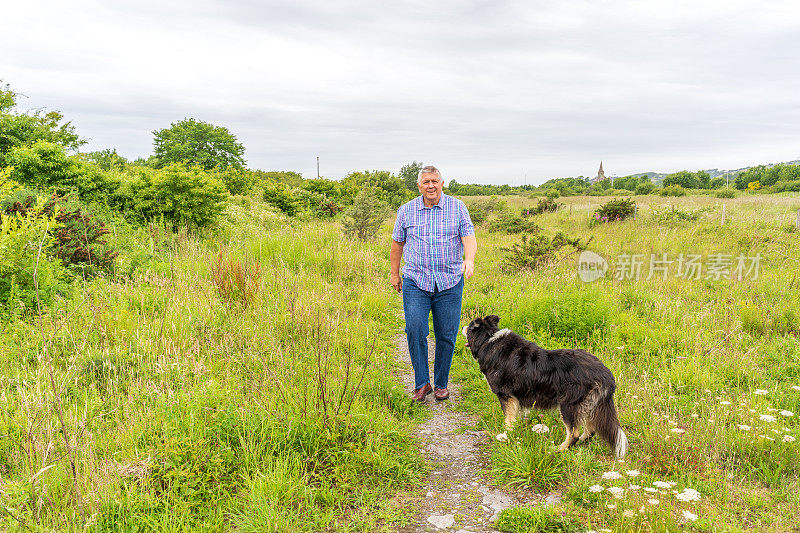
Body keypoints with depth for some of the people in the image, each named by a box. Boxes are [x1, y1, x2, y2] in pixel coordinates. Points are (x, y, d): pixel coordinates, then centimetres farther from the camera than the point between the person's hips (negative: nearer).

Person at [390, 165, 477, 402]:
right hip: (415, 282, 0)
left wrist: (469, 260, -25)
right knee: (415, 330, -14)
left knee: (446, 336, 3)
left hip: (449, 283, 0)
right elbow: (397, 242, 16)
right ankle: (422, 383, 0)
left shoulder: (457, 207, 3)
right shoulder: (406, 210, 6)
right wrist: (394, 272, 18)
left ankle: (441, 384, 20)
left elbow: (469, 238, -5)